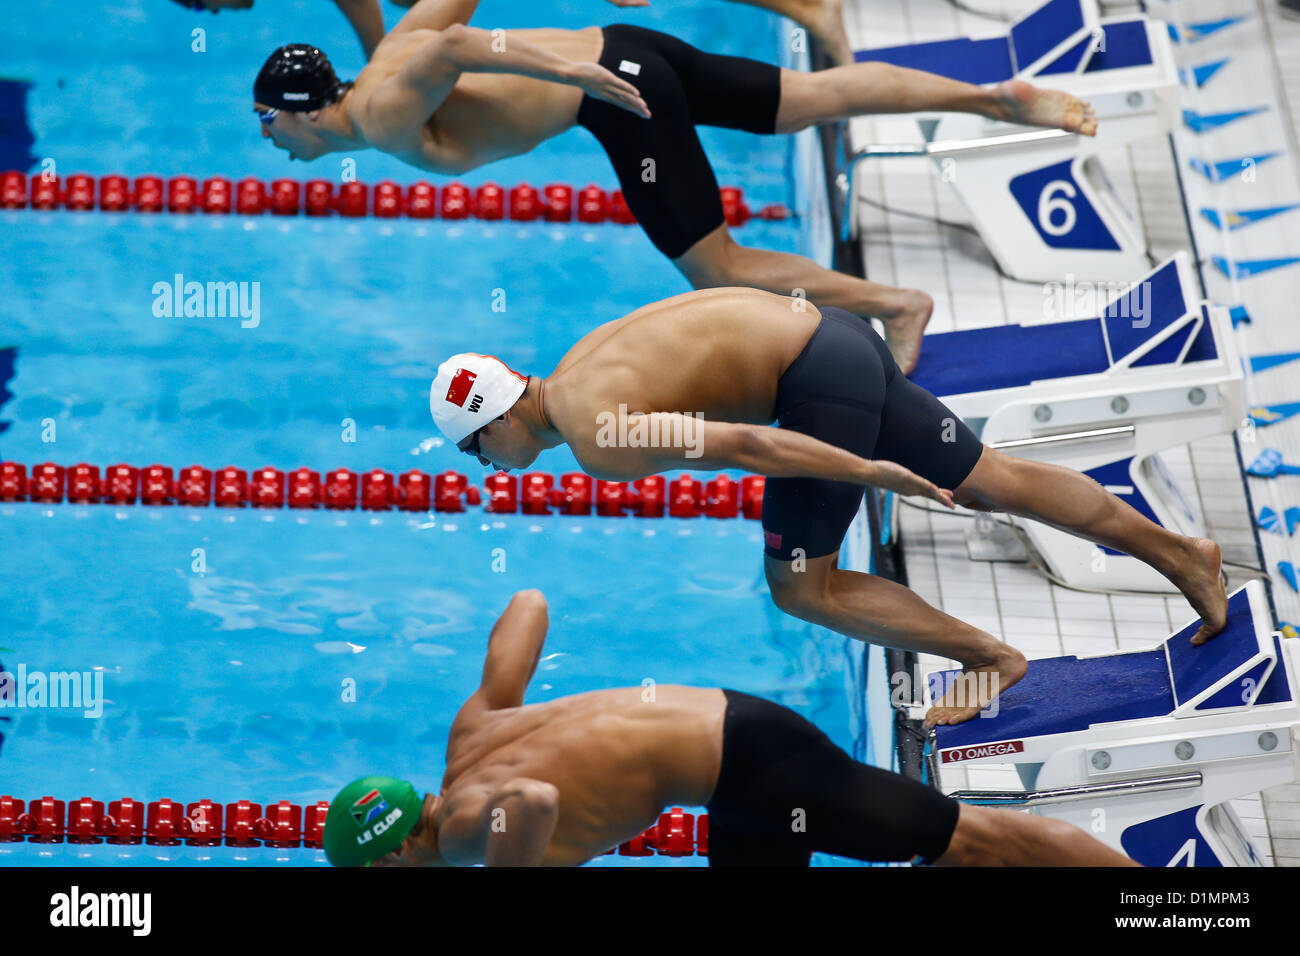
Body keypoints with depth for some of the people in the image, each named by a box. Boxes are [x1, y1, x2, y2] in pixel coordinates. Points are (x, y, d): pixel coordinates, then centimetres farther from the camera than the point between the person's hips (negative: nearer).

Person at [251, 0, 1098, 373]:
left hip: (615, 87, -9)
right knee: (820, 97, 10)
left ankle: (896, 303, -1)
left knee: (719, 271, -5)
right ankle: (1005, 97, 11)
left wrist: (568, 68, -28)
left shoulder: (387, 114, -10)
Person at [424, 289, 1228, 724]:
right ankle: (1180, 552, 23)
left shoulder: (597, 441, -16)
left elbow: (738, 446, -24)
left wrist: (869, 471, -23)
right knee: (991, 483, 14)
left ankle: (991, 657, 8)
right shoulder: (578, 363, 12)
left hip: (820, 377, -9)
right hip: (826, 332, 9)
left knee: (800, 586, 2)